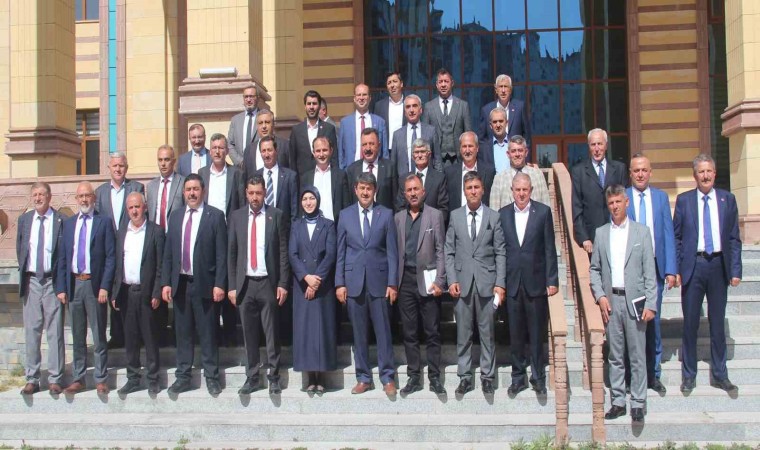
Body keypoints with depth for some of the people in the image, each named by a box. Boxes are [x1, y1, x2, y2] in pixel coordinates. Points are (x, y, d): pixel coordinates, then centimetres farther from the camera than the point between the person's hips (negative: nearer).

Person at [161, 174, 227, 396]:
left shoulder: (215, 216, -2)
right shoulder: (175, 216, 11)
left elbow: (222, 254, -6)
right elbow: (168, 252, 11)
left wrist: (219, 284, -11)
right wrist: (166, 282, 5)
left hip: (204, 284, -4)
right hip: (179, 283, 4)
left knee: (207, 333, 3)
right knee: (183, 332, 10)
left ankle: (212, 377, 12)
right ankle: (183, 376, 18)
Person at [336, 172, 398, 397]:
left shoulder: (386, 214, 3)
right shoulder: (345, 215, 7)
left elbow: (391, 251, 1)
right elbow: (340, 252, 6)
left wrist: (392, 283, -4)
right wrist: (339, 283, 0)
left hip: (378, 280, -1)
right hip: (354, 281, 1)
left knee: (383, 330, 1)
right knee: (359, 332, 7)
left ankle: (387, 378, 10)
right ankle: (363, 378, 16)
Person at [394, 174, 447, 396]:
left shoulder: (435, 215, 3)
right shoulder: (398, 218, 11)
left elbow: (440, 250, -1)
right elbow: (396, 250, 10)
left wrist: (439, 281, -9)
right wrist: (394, 281, 2)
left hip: (427, 279, -3)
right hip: (406, 280, 3)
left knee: (432, 332, 1)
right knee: (409, 333, 6)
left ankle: (435, 378, 9)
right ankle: (414, 377, 14)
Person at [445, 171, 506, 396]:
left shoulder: (494, 217, 3)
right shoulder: (455, 216, 7)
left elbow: (500, 253, 2)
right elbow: (449, 252, 7)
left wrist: (500, 283, -4)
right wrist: (452, 280, -3)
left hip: (487, 282, -1)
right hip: (462, 282, 1)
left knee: (487, 333, 4)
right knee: (463, 333, 5)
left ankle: (487, 377, 13)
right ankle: (465, 377, 13)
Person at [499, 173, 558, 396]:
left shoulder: (543, 212, 0)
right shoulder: (503, 214, 6)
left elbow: (549, 248, -1)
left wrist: (552, 280, -5)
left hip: (536, 281, -2)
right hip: (512, 283, 2)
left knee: (537, 333, 4)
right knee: (515, 333, 9)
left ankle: (538, 377, 16)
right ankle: (518, 376, 20)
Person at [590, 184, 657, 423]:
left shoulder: (641, 232, 3)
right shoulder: (600, 233, 9)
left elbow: (649, 271, 0)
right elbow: (594, 269, 12)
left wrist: (651, 304, -7)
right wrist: (600, 296, -2)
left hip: (634, 300, -2)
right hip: (610, 301, 2)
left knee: (637, 355, 2)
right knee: (615, 356, 8)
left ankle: (638, 403, 9)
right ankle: (618, 402, 15)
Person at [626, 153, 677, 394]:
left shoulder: (661, 197, 8)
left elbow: (668, 234, 6)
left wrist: (670, 270, -1)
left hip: (655, 267, 2)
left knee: (653, 321, 7)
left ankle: (653, 374, 18)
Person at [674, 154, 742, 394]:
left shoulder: (727, 199, 6)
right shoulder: (683, 200, 3)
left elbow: (734, 238, 6)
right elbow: (676, 237, 3)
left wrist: (735, 270, -1)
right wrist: (675, 269, -3)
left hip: (719, 265, 1)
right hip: (693, 265, -1)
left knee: (718, 322, 10)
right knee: (690, 322, 5)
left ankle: (719, 374, 21)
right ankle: (689, 375, 16)